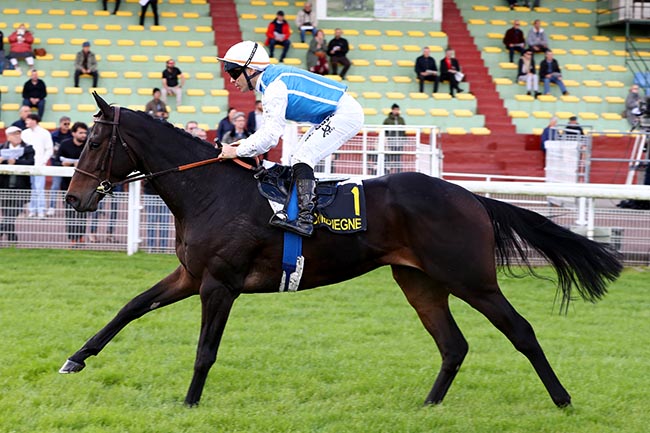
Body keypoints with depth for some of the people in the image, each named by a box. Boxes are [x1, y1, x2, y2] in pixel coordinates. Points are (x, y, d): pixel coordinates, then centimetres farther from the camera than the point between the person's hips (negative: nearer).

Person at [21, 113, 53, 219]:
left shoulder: (44, 133, 2)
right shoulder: (24, 133, 12)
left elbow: (49, 150, 2)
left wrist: (43, 161, -8)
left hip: (39, 165, -4)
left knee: (39, 189, -10)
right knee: (31, 189, 4)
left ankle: (41, 211, -10)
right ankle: (32, 210, 8)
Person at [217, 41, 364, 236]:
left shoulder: (274, 87, -21)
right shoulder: (273, 78, 9)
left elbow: (271, 136, -23)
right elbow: (273, 125, 15)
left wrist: (238, 151, -15)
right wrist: (246, 143, 4)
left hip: (345, 115, -11)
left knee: (302, 159, -15)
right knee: (298, 159, 12)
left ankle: (305, 220, -23)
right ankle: (291, 212, 13)